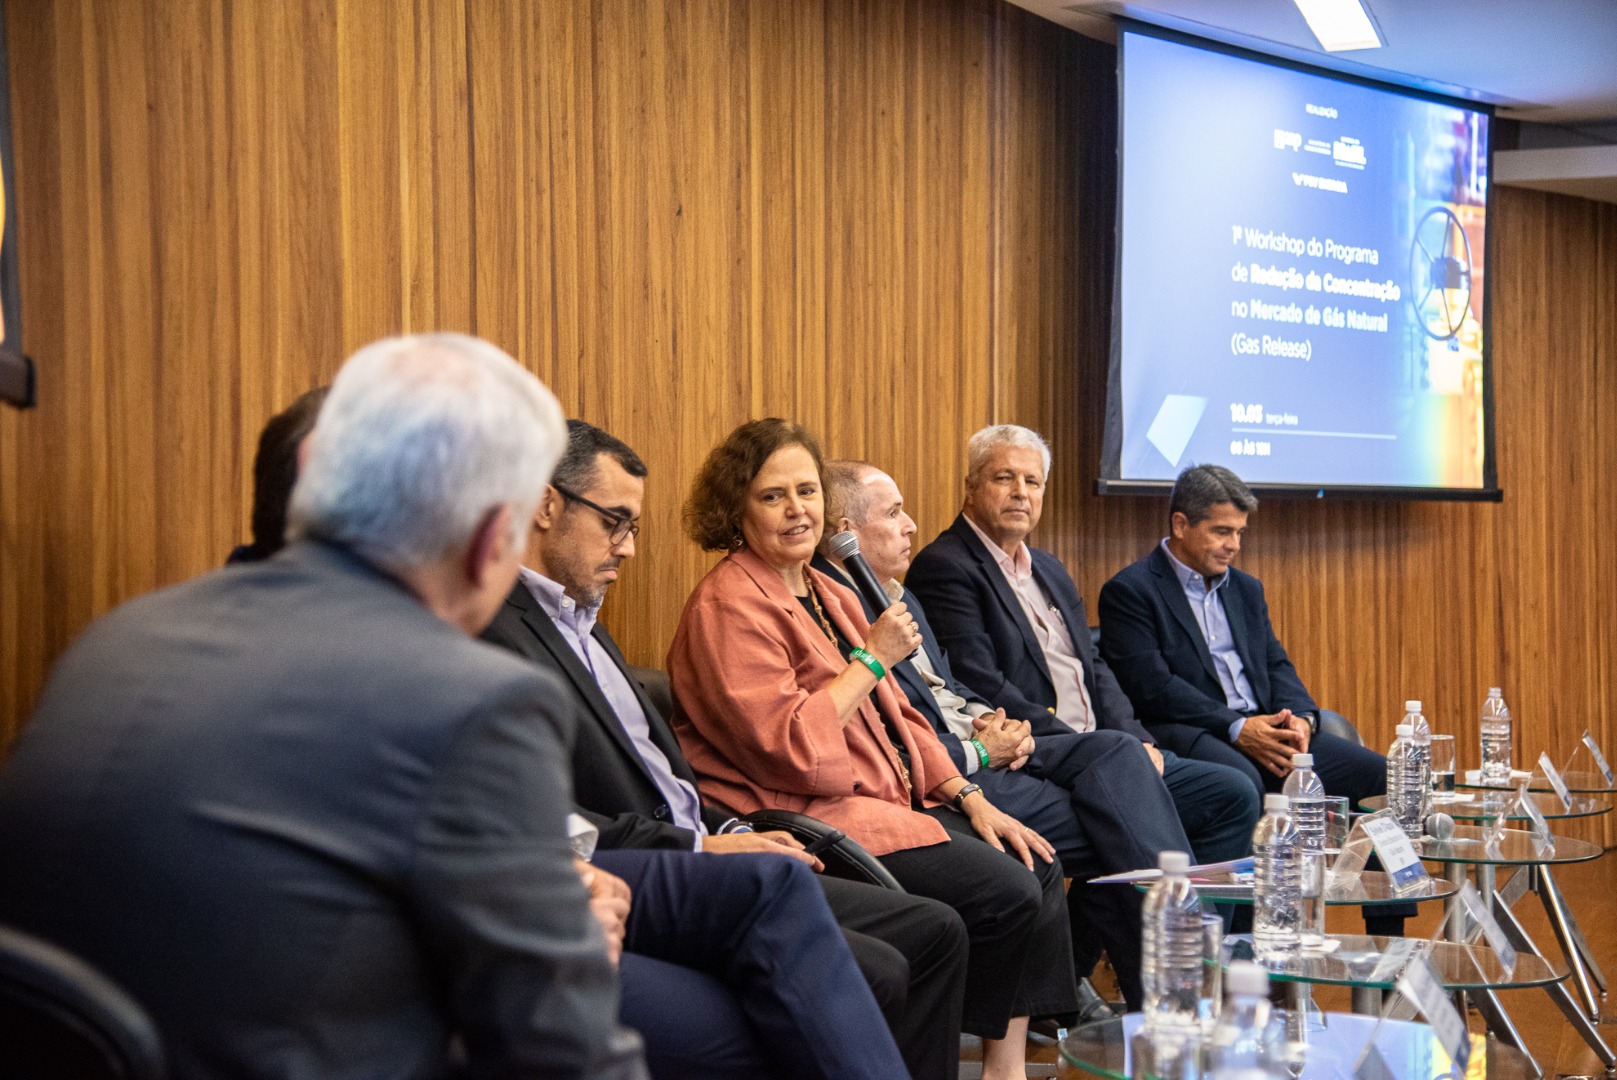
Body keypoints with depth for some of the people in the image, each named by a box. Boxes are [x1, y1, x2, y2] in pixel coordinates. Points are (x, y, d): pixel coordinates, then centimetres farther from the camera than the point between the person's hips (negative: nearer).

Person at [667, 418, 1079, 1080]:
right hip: (809, 820, -10)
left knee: (1038, 866, -1)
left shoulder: (828, 595, 17)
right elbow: (789, 748, -22)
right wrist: (872, 657, -14)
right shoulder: (728, 608, -13)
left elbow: (893, 715, 19)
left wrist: (970, 798, 8)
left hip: (889, 800, 10)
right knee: (1006, 894, -16)